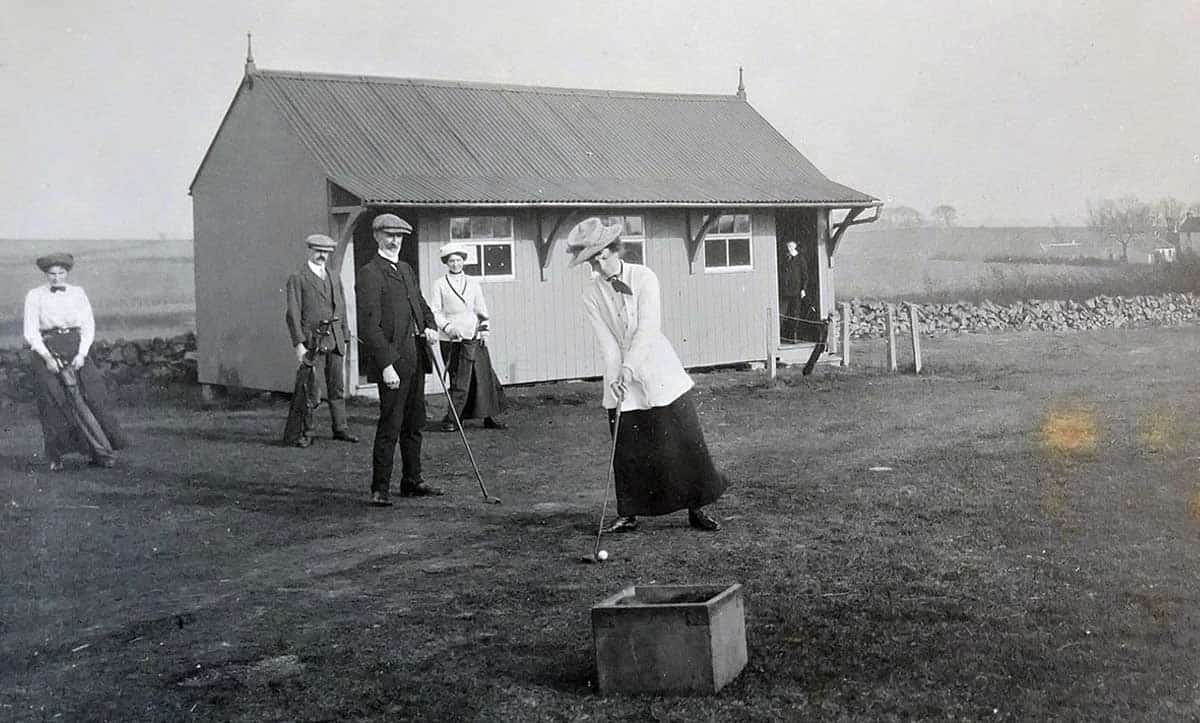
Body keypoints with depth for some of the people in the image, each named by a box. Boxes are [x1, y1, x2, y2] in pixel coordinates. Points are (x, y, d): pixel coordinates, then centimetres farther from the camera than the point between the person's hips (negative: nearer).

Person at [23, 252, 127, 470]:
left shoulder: (78, 293, 8)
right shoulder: (35, 296, 2)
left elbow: (89, 326, 6)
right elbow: (31, 332, -1)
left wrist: (82, 354, -9)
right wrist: (47, 357, -14)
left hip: (76, 351, 2)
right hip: (46, 351, -2)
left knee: (91, 394, -10)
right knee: (53, 399, -9)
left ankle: (101, 453, -7)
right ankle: (55, 457, 0)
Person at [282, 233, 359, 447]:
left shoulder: (334, 277, 17)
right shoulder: (297, 279, -2)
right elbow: (293, 314, -7)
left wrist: (344, 339, 13)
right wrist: (298, 344, -14)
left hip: (334, 340, 6)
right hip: (313, 340, -6)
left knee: (337, 387, 11)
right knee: (311, 390, -9)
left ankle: (340, 428, 22)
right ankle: (294, 434, -2)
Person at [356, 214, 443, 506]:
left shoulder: (406, 270, 18)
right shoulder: (369, 273, -10)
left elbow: (421, 304, 30)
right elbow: (369, 325, -17)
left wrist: (431, 327, 6)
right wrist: (386, 365, -23)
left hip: (415, 358, 9)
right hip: (391, 359, -9)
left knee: (414, 423, 15)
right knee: (389, 426, -8)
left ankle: (412, 481, 25)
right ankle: (379, 490, -2)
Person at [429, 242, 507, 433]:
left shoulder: (473, 283, 13)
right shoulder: (440, 285, 3)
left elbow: (481, 309, 16)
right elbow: (434, 312, -1)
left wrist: (484, 328, 4)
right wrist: (447, 326, -16)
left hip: (474, 338, 3)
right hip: (451, 339, -3)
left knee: (485, 377, 1)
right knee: (459, 380, -5)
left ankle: (488, 417, 10)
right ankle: (451, 420, 3)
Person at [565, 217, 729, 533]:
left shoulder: (644, 277, -6)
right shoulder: (592, 295, 1)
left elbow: (648, 327, -16)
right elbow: (606, 342, -6)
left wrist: (629, 368, -26)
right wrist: (614, 378, -21)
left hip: (658, 372, -1)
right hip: (621, 382, 2)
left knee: (686, 443, -1)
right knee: (628, 451, 1)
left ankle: (696, 509, 12)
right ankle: (628, 514, 15)